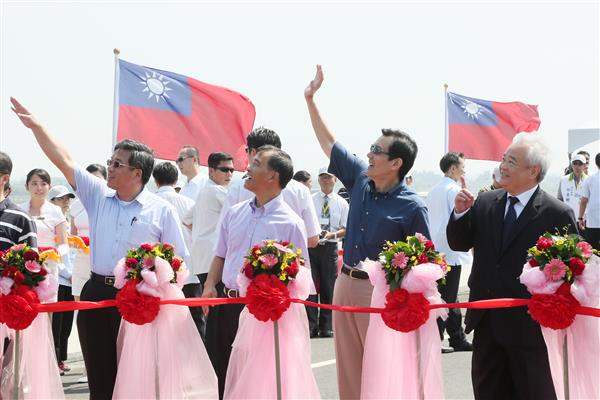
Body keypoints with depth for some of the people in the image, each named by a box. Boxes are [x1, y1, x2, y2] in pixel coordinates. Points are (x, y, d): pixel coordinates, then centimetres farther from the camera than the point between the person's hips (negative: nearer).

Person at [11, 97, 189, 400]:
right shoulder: (98, 195, 9)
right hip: (96, 293, 4)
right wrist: (35, 125, 2)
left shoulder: (161, 210, -2)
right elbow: (64, 161, 7)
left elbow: (177, 260, 0)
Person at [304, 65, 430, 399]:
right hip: (345, 285, 6)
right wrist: (311, 99, 15)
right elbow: (329, 143, 14)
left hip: (381, 293, -6)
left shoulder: (412, 208, -12)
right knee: (348, 368, 12)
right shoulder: (361, 180, 5)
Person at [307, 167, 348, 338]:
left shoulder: (342, 203, 8)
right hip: (311, 246, -1)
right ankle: (311, 326, 1)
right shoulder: (310, 200, 7)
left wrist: (332, 234, -13)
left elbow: (345, 229, 5)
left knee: (328, 288, 5)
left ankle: (326, 327, 13)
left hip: (330, 248, 1)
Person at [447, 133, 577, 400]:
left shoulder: (558, 214, -10)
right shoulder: (485, 203, 4)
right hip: (486, 322, 5)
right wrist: (460, 213, -8)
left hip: (529, 325, -5)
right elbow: (459, 244, 9)